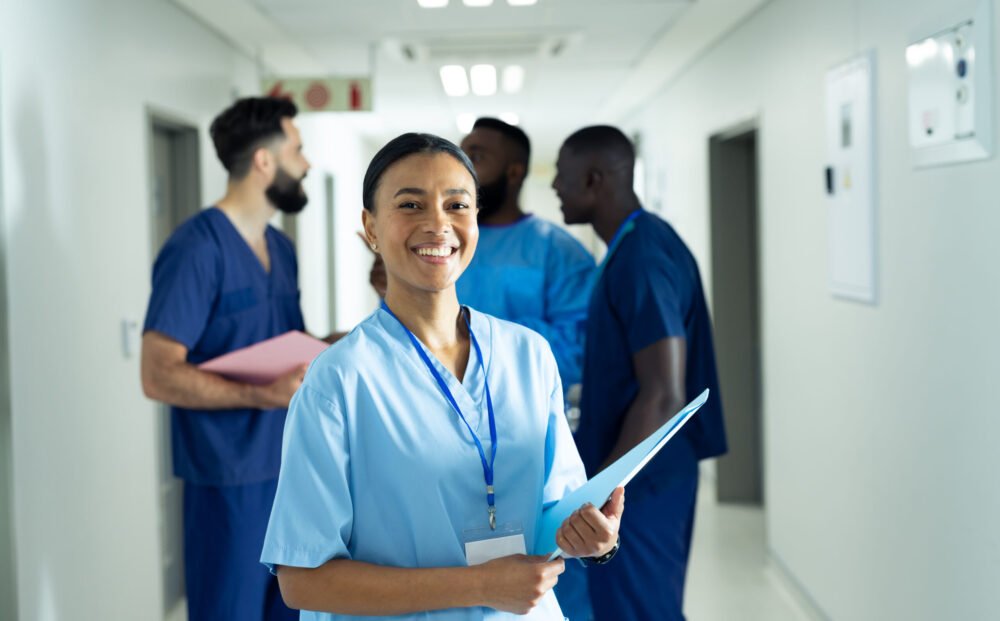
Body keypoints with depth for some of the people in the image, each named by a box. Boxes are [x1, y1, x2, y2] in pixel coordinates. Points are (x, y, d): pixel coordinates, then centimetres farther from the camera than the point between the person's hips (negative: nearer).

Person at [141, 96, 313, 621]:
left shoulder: (281, 248, 12)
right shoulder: (196, 248, -14)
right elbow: (160, 375, -19)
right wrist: (261, 395, -29)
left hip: (290, 463, 8)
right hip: (230, 475, -8)